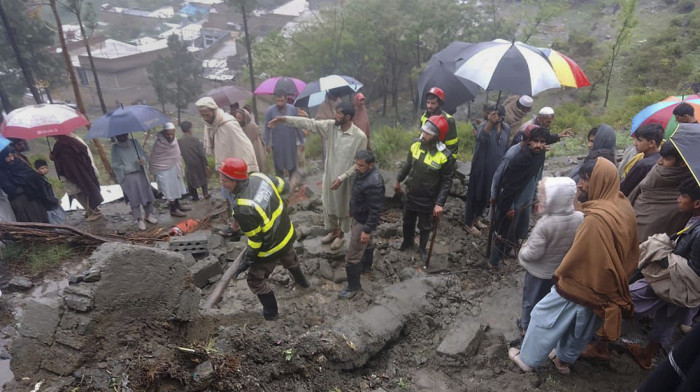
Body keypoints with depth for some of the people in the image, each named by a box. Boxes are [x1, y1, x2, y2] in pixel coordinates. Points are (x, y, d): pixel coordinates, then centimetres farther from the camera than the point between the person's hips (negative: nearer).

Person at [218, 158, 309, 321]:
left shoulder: (243, 210, -37)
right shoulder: (259, 176, -17)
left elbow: (255, 240, -25)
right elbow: (283, 186, 2)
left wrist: (248, 260, -9)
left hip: (271, 249, -7)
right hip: (288, 234, 8)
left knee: (255, 280, 17)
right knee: (290, 259, 38)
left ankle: (270, 312, 35)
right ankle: (301, 281, 67)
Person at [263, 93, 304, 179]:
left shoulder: (293, 109, -1)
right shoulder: (270, 111, -5)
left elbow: (298, 126, 6)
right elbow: (267, 128, 0)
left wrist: (301, 141, 7)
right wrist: (267, 143, -2)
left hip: (291, 143, 1)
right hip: (277, 144, -1)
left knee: (292, 165, 8)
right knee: (279, 166, 6)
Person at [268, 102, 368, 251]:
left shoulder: (360, 136, -23)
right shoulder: (331, 126, -10)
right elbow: (309, 123, -9)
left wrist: (341, 178, -23)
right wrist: (283, 119, -14)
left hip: (346, 179, -5)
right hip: (329, 175, 5)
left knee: (343, 208, 15)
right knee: (328, 205, 21)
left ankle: (340, 235, 39)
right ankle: (332, 231, 46)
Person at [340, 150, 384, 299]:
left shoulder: (374, 183, -34)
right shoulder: (363, 172, -5)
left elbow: (375, 210, -29)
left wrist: (367, 230, -25)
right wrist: (352, 210, 23)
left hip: (363, 221, -9)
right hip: (358, 216, 9)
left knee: (352, 256, 0)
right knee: (366, 243, 32)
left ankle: (353, 286, 17)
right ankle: (366, 265, 56)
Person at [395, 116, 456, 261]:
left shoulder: (446, 156, -25)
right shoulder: (416, 145, -12)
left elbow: (446, 182, -17)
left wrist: (439, 203, -20)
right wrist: (398, 180, 17)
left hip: (428, 200, -4)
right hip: (410, 195, 4)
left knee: (425, 227, 18)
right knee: (408, 222, 25)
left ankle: (422, 248, 44)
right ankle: (407, 241, 53)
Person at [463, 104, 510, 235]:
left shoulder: (506, 128, 2)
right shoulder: (484, 125, -18)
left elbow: (506, 148, 14)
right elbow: (480, 138, -42)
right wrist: (490, 122, -56)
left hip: (496, 169, 6)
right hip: (481, 167, -6)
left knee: (487, 195, 20)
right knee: (475, 194, 5)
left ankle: (476, 218, 41)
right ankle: (468, 224, 21)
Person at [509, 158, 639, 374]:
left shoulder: (597, 219, -34)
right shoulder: (623, 206, -5)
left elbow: (577, 257, -27)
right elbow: (630, 250, 8)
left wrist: (559, 274, -10)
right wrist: (618, 276, 19)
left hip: (580, 285, -8)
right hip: (606, 287, 8)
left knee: (544, 316, 11)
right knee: (583, 327, 26)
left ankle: (527, 359, 27)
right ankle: (564, 360, 46)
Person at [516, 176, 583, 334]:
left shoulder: (545, 224, -36)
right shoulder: (580, 218, -20)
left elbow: (533, 253, -27)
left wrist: (521, 253, -7)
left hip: (539, 271, -5)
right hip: (561, 270, 5)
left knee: (531, 300, 20)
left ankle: (526, 326, 40)